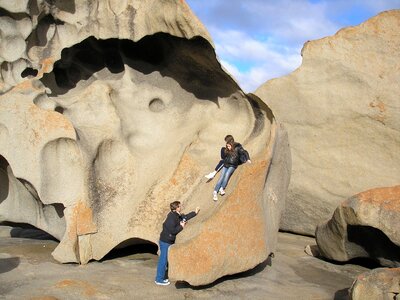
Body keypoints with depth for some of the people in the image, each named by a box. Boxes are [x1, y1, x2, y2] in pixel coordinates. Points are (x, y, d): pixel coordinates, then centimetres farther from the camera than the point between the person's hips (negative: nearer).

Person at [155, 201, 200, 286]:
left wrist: (195, 213, 23)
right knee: (163, 260, -1)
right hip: (166, 242, -10)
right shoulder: (171, 217, -23)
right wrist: (181, 226, -12)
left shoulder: (176, 215, 6)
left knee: (164, 260, 17)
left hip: (169, 241, 10)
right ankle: (159, 280, 8)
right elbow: (173, 230, -24)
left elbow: (184, 217, 22)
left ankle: (160, 277, 28)